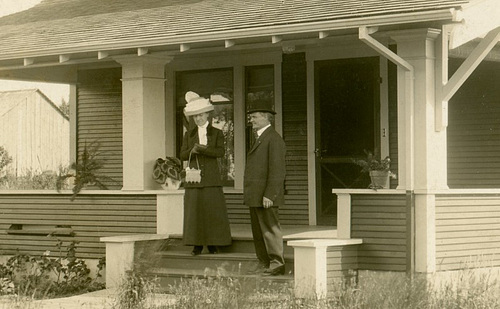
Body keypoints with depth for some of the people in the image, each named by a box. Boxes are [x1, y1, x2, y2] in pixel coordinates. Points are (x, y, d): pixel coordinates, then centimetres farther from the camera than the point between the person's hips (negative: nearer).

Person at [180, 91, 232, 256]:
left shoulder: (217, 133, 8)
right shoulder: (188, 135, 15)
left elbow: (220, 152, -8)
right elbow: (183, 156, 5)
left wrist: (201, 148, -18)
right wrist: (192, 151, -16)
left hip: (211, 179, -2)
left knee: (213, 210, -4)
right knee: (194, 211, -2)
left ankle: (213, 244, 2)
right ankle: (197, 245, 3)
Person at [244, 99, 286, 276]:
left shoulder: (274, 139, -12)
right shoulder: (260, 138, 20)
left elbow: (277, 170, -18)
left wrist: (269, 195, -22)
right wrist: (250, 195, 15)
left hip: (266, 196, -10)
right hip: (255, 196, 10)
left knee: (270, 229, -6)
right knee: (258, 231, 10)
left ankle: (277, 264, -2)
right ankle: (264, 263, 15)